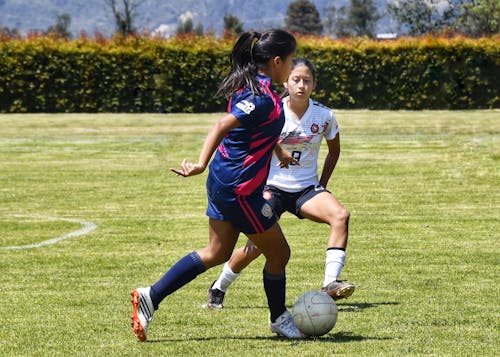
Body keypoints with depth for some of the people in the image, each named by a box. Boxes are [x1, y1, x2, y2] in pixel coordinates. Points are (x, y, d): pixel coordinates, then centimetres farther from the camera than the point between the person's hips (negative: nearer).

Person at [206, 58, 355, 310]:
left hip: (306, 189, 2)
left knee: (340, 215, -27)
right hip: (273, 188, -2)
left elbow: (334, 150, 13)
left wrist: (321, 186, 8)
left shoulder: (324, 116, -6)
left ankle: (330, 284, -30)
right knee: (256, 246, -12)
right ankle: (218, 289, 15)